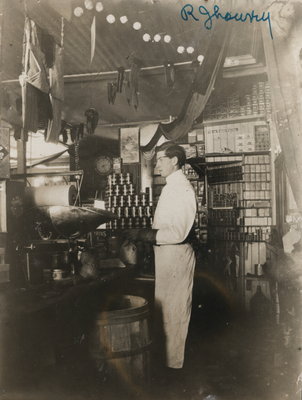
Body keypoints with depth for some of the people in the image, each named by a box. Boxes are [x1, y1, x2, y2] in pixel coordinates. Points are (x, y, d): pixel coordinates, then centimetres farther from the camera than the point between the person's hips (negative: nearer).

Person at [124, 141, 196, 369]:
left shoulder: (182, 188, -17)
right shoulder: (171, 187, 14)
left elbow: (178, 233, -24)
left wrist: (143, 235, -21)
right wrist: (144, 235, 10)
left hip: (176, 254, -10)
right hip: (166, 254, 10)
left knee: (173, 313, 3)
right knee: (166, 310, 19)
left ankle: (173, 364, 19)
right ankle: (168, 359, 34)